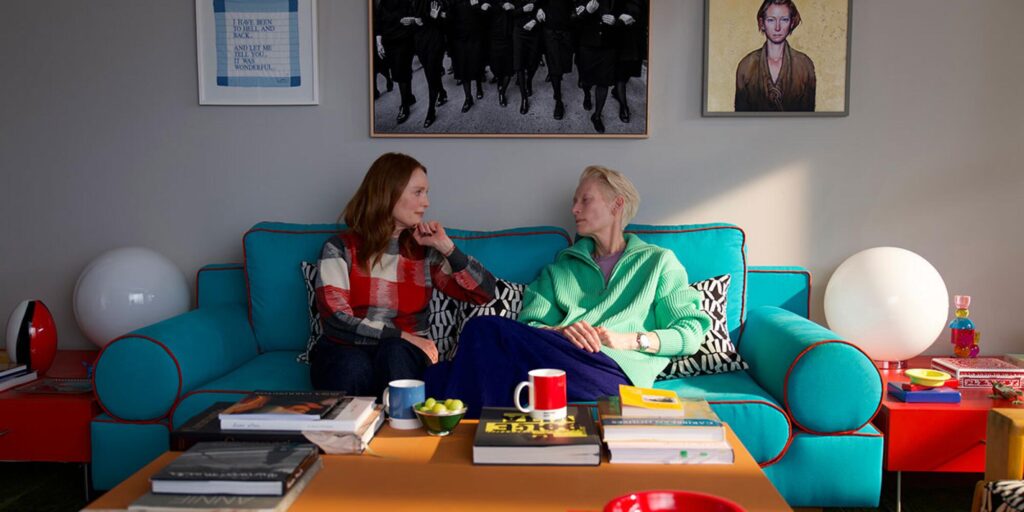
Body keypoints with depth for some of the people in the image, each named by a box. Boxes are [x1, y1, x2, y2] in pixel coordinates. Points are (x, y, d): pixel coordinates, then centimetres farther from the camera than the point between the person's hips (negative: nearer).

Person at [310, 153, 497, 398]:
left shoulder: (426, 252, 9)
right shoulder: (340, 248, 2)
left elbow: (485, 292, 5)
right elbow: (336, 321, -10)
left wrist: (447, 248, -5)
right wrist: (402, 336, -17)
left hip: (402, 355, 2)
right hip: (344, 352, -1)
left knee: (394, 353, -35)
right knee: (353, 367, -37)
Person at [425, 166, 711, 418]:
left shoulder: (658, 261, 21)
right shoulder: (563, 266, 30)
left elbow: (690, 334, 9)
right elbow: (530, 324, 14)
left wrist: (629, 339, -5)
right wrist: (560, 331, -8)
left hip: (616, 370, -4)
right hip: (562, 353, 4)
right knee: (485, 327, -31)